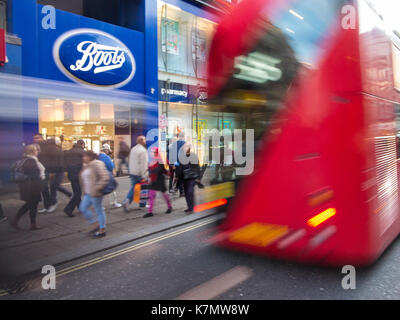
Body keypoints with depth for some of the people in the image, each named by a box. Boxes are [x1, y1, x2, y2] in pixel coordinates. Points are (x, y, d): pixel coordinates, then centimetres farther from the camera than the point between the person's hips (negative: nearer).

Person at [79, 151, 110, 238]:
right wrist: (85, 191, 18)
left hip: (95, 193, -10)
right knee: (83, 208, 10)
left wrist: (97, 187, -22)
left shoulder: (97, 164, -15)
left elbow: (105, 177, -21)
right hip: (88, 193, 10)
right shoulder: (86, 166, 14)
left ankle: (102, 230, 14)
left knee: (99, 210, 1)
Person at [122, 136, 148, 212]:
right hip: (140, 173, -7)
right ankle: (142, 203, 19)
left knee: (133, 188, 9)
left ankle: (126, 201, -7)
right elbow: (143, 164, -20)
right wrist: (144, 175, -19)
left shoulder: (133, 149, 11)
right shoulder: (143, 150, -15)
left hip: (132, 172, 7)